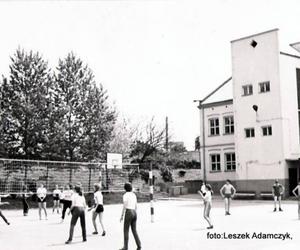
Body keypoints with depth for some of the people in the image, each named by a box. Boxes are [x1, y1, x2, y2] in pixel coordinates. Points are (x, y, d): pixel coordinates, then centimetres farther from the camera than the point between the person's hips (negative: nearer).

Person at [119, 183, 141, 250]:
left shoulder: (125, 195, -8)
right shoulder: (134, 195, 14)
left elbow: (124, 206, -14)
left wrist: (122, 216, -8)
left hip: (128, 214, -7)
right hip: (134, 213, 7)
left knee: (126, 230, 2)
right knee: (134, 230, 11)